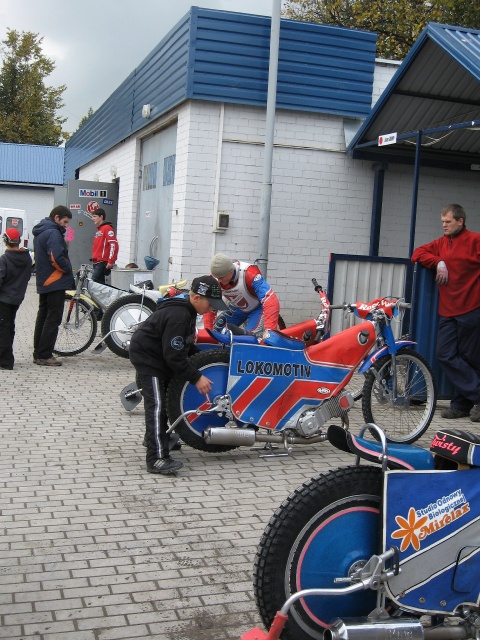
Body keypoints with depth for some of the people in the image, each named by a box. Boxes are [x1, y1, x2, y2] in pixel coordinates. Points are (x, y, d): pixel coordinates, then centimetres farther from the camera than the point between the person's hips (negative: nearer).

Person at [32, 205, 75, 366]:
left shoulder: (39, 232, 16)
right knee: (53, 319, -6)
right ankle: (44, 356, -5)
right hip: (55, 282, -10)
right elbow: (56, 258, -26)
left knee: (43, 317, 13)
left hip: (43, 281, 10)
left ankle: (38, 353, 18)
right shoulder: (53, 233, -17)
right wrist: (69, 269, -11)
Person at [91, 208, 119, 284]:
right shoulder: (98, 230, 21)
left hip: (103, 262, -9)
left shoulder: (107, 228, -8)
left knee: (94, 282, -17)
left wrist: (111, 261, -21)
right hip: (97, 262, 9)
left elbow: (113, 245, -17)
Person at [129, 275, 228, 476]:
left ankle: (156, 437, 42)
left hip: (160, 355, 11)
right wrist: (196, 378, -26)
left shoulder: (186, 307, 1)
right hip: (147, 356, -11)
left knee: (167, 398, 22)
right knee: (156, 404, -17)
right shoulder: (178, 315, -31)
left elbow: (183, 344, 16)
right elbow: (174, 355, -30)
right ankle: (157, 459, -22)